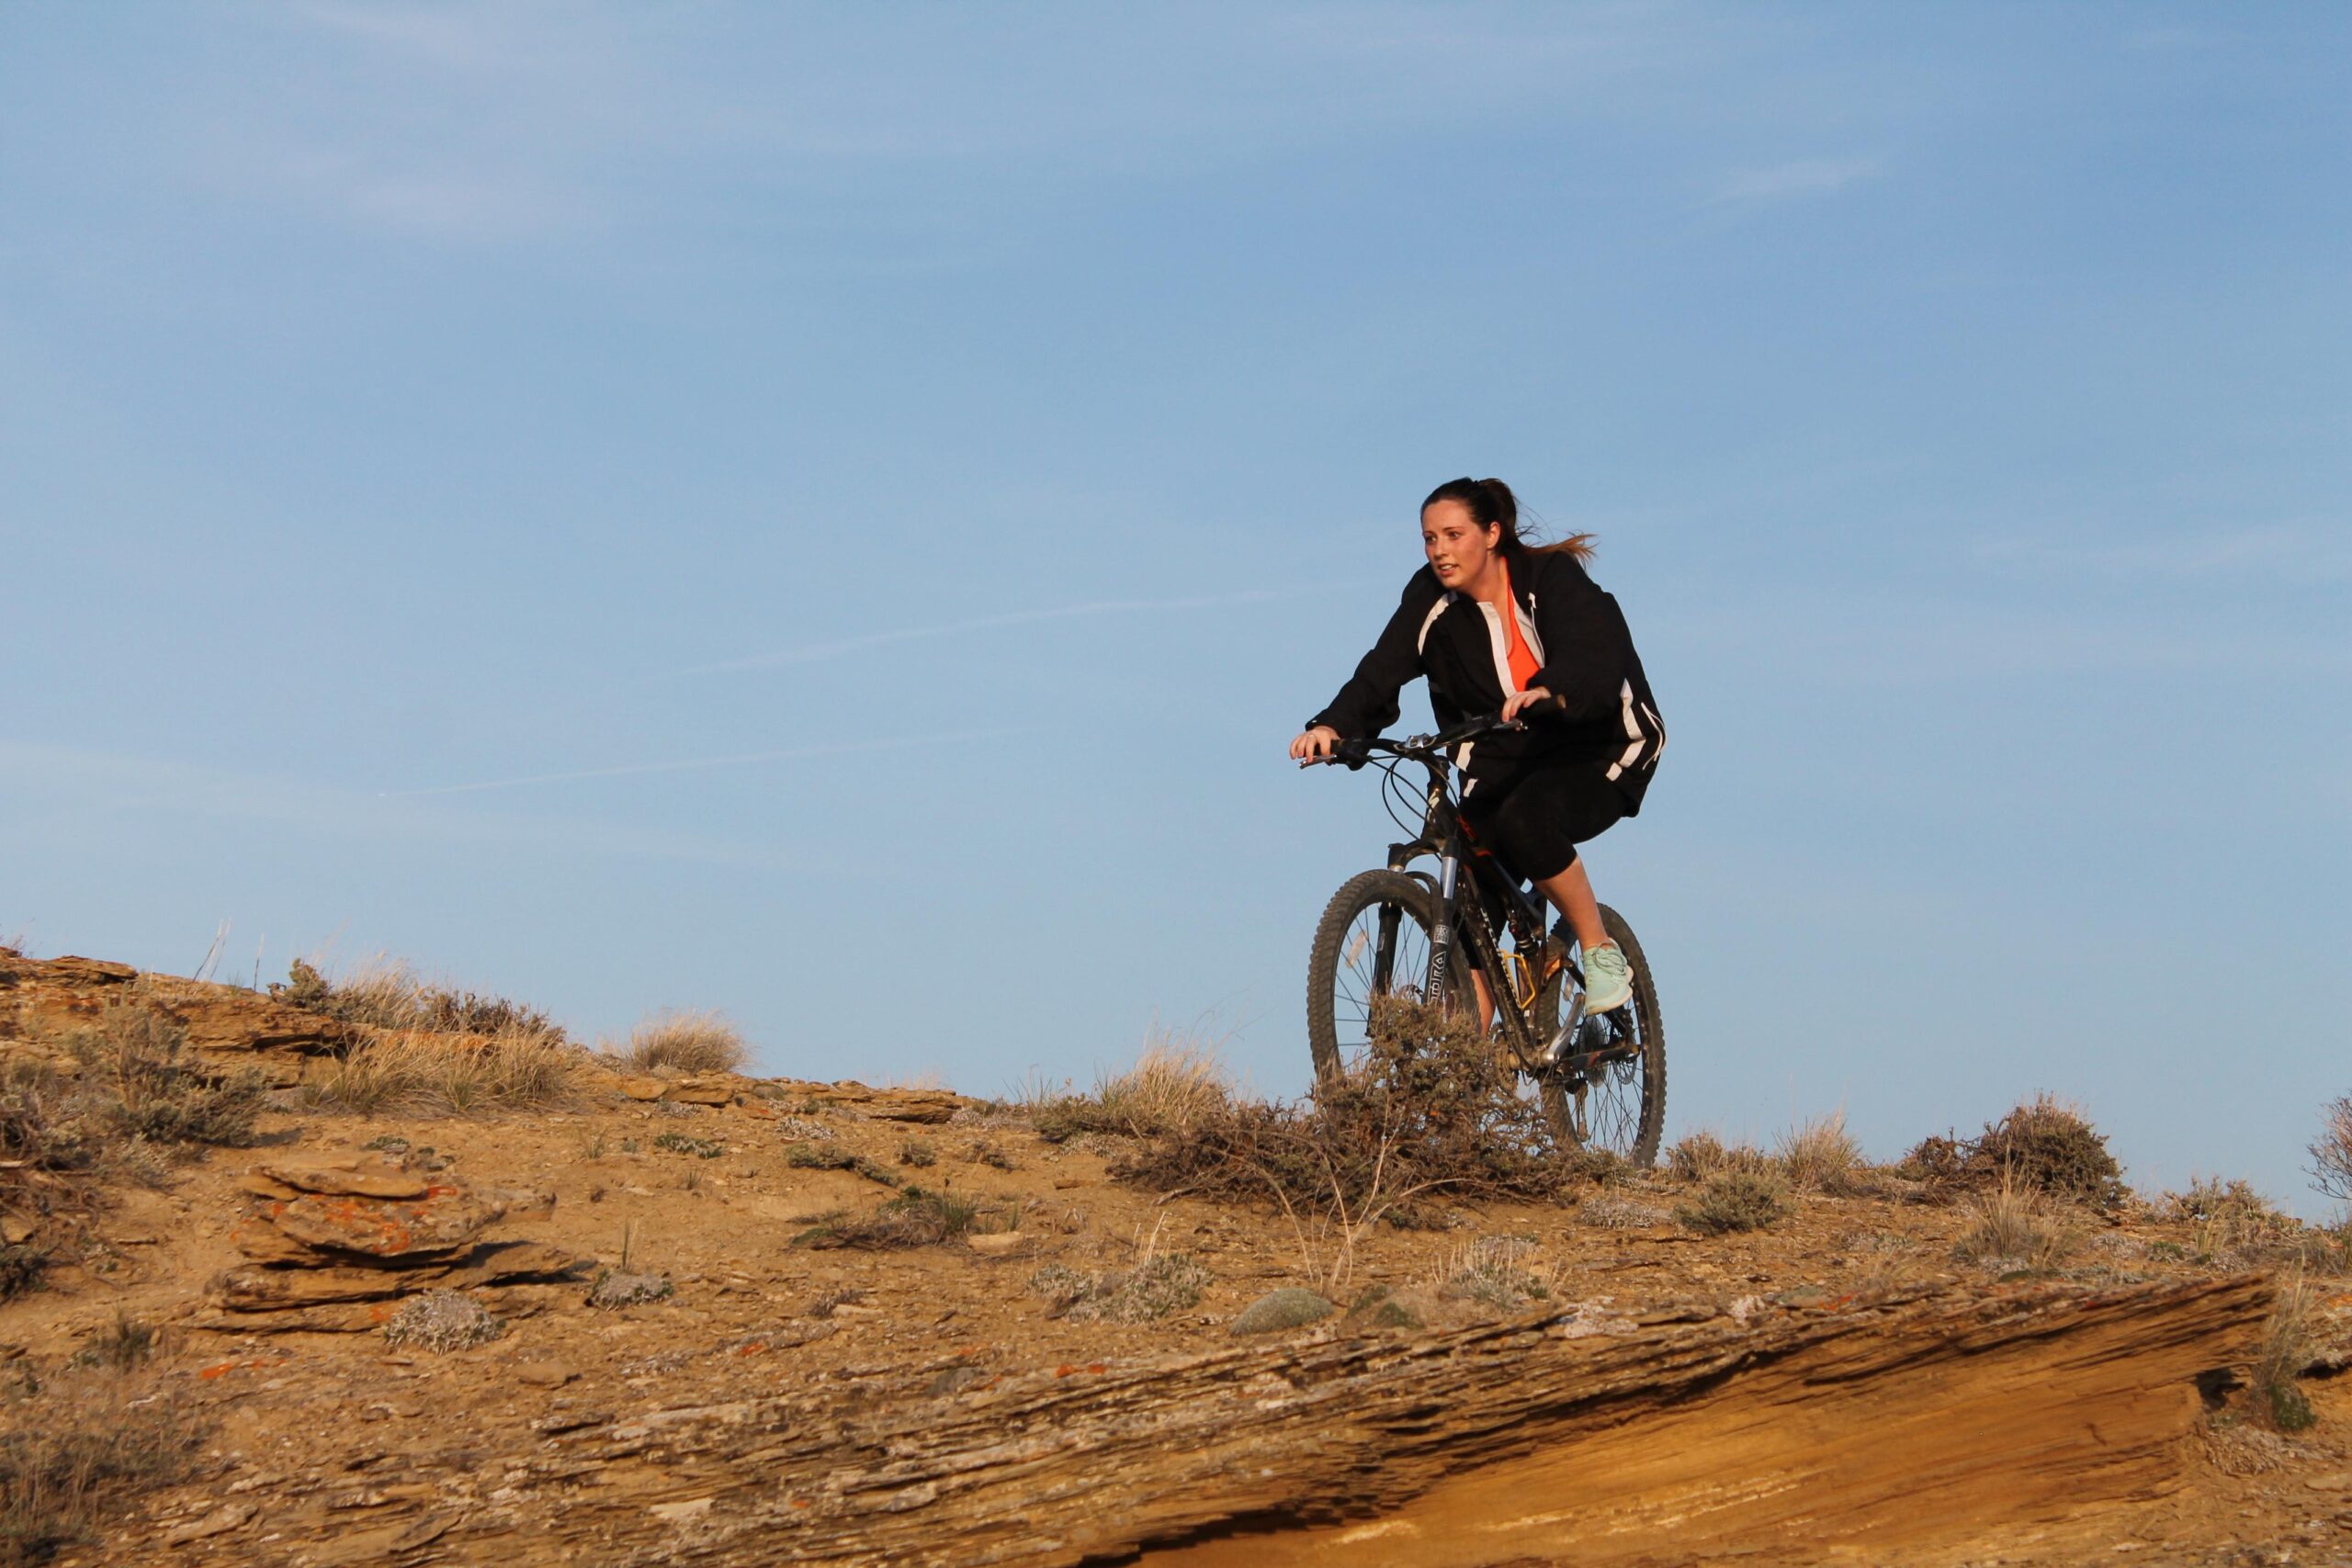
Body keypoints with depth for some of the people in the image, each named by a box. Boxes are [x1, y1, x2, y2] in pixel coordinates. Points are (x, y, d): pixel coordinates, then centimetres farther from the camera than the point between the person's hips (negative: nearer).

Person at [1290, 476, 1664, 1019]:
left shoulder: (1551, 576, -16)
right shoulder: (1431, 598, -6)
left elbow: (1591, 657, -33)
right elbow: (1383, 669, -20)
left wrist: (1548, 694, -56)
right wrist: (1333, 725, -39)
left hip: (1597, 753, -4)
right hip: (1502, 763, 4)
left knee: (1526, 820, -34)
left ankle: (1600, 953, -12)